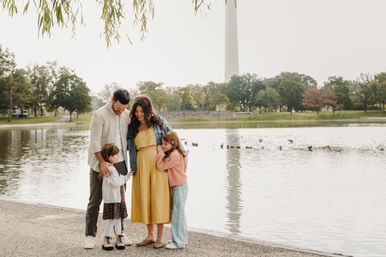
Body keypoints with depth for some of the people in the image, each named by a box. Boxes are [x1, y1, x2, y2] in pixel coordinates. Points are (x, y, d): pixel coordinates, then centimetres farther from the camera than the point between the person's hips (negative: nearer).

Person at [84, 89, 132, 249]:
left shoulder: (127, 115, 7)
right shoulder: (100, 115, -11)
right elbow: (95, 141, -15)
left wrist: (128, 163, 8)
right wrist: (102, 162, -23)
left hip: (120, 163, 5)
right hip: (100, 164, -5)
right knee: (95, 201, 1)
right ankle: (90, 235, 9)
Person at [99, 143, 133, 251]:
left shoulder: (112, 168, 16)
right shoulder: (110, 169, -18)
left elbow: (119, 181, 23)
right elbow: (116, 183, -24)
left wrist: (127, 176, 15)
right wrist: (124, 177, -10)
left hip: (118, 198, 10)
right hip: (112, 199, -10)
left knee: (118, 218, 12)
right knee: (112, 220, -5)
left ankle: (118, 239, 19)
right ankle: (106, 241, 4)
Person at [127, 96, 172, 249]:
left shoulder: (159, 121, 6)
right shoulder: (132, 127, 13)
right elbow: (129, 147, 20)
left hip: (158, 165, -3)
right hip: (141, 166, 3)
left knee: (159, 198, -3)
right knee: (144, 199, 5)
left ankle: (159, 237, 6)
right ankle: (150, 236, 17)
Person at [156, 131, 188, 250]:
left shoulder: (174, 155, -18)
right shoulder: (176, 153, 15)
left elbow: (161, 165, -18)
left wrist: (160, 152, -10)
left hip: (179, 187, -11)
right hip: (179, 186, 11)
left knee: (177, 214, -7)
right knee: (179, 213, 16)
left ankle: (178, 242, -2)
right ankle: (182, 239, 25)